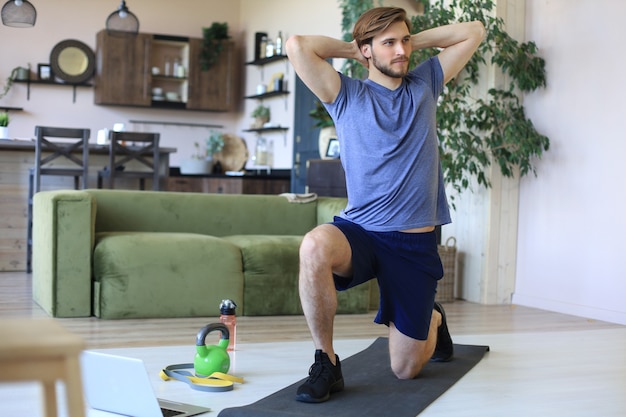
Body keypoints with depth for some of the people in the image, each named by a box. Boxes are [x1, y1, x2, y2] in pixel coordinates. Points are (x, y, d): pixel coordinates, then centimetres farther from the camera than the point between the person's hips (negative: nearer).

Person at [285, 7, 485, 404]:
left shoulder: (424, 84, 9)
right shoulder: (346, 95, 0)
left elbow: (474, 31, 11)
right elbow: (298, 46, -13)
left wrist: (414, 41, 10)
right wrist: (349, 50, 2)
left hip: (416, 242, 2)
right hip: (360, 232, -1)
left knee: (406, 368, 6)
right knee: (315, 246, -39)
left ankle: (433, 319, 44)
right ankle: (327, 363, -20)